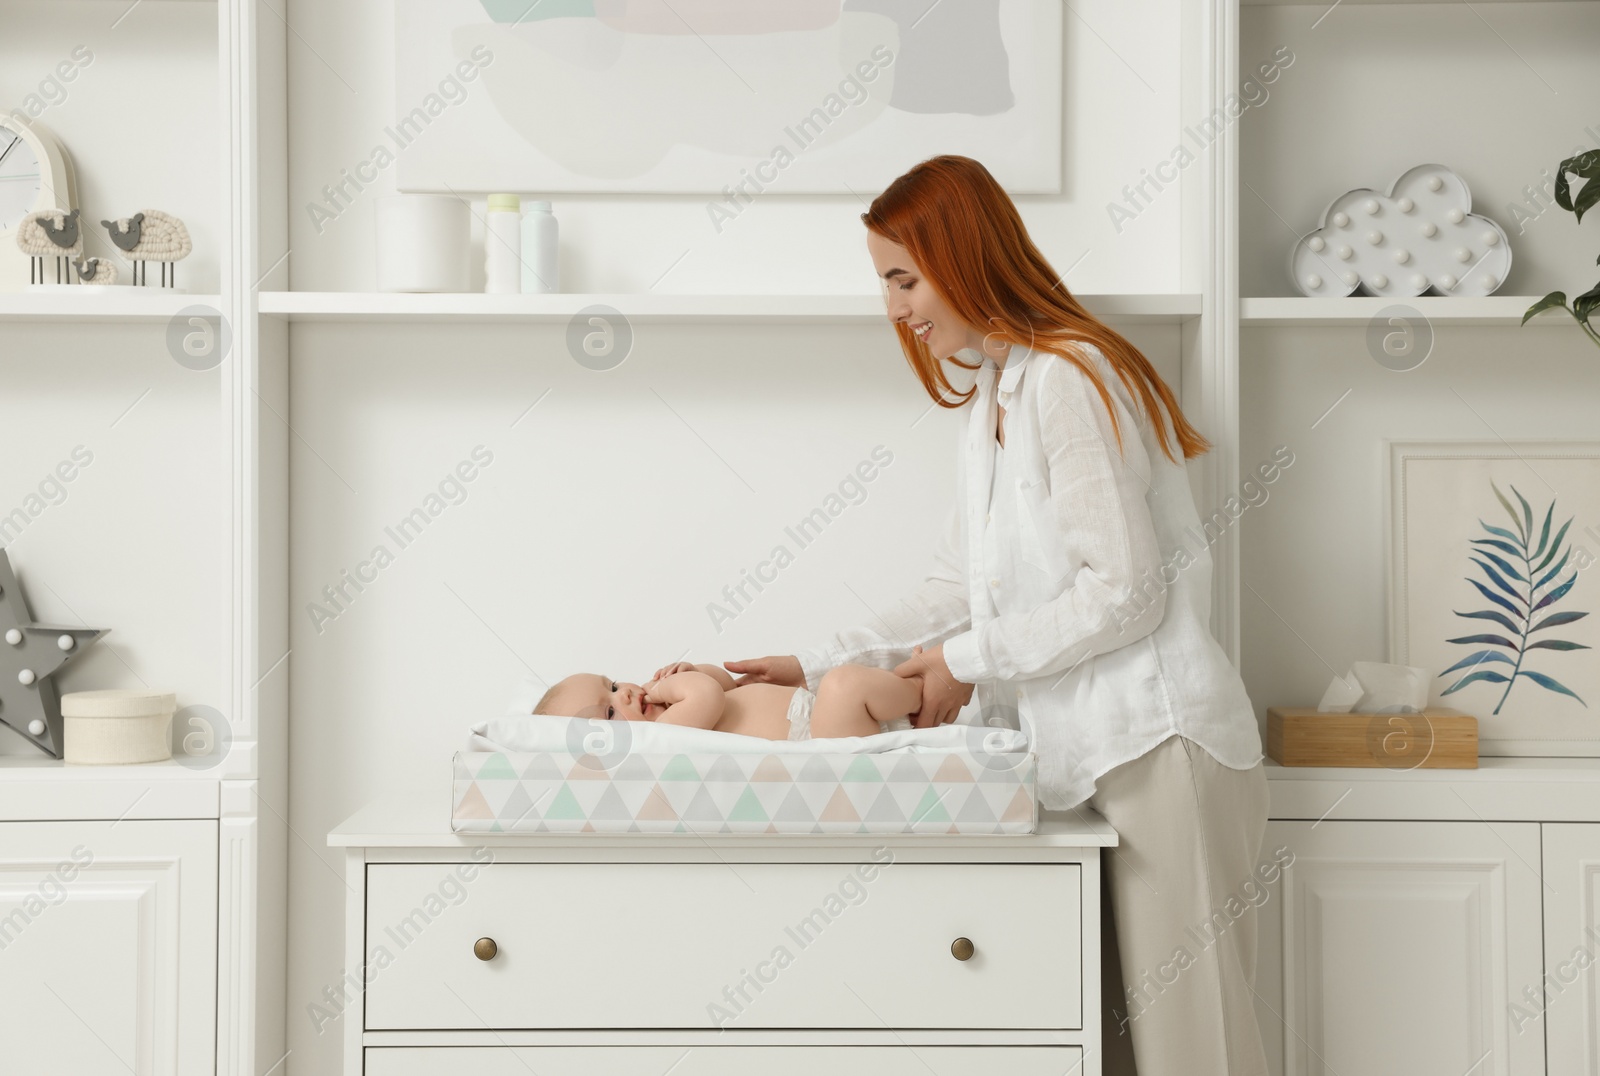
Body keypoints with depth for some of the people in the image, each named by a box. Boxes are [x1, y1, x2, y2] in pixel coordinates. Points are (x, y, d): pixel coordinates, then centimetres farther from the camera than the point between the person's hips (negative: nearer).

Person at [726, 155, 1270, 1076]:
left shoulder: (1070, 378, -13)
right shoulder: (995, 396, 18)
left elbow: (1123, 590, -17)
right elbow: (961, 590, 19)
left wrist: (970, 662, -9)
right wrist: (816, 665, 13)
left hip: (1157, 746, -9)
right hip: (1098, 748, 9)